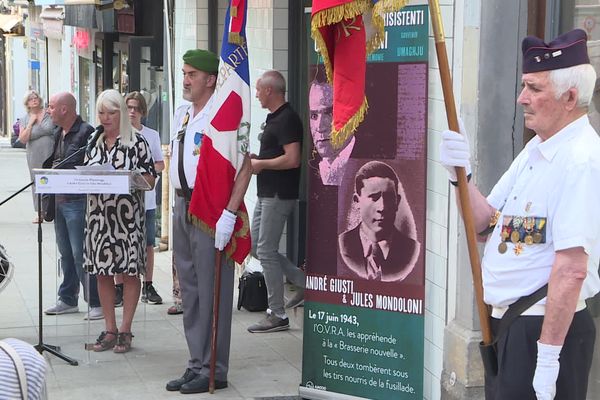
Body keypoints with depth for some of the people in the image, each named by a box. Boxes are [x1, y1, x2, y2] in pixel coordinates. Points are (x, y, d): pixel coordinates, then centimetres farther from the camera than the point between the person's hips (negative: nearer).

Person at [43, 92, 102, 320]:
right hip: (59, 199, 9)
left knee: (81, 254, -8)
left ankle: (96, 303, -1)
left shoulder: (86, 132, -13)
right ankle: (67, 300, 23)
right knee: (66, 253, 14)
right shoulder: (57, 134, 15)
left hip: (78, 200, -9)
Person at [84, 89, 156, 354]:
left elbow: (149, 179, -4)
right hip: (99, 214, 5)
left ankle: (125, 330, 9)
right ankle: (109, 330, 15)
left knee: (129, 272, 1)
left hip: (127, 215, -5)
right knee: (102, 272, 7)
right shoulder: (94, 143, 12)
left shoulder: (136, 142, -2)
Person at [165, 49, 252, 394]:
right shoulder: (181, 114, 14)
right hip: (184, 206, 9)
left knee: (212, 291, -4)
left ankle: (213, 370, 5)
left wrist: (229, 214, -23)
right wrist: (179, 204, 19)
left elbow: (245, 166, -19)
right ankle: (197, 364, 24)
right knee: (190, 289, 14)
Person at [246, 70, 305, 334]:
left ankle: (277, 315, 1)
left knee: (266, 251, -7)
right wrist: (253, 158, 10)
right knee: (256, 247, 14)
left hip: (278, 195, -11)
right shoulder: (274, 118, 16)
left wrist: (260, 164, -14)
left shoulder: (287, 119, -16)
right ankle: (303, 283, 21)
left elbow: (292, 159, -25)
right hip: (267, 193, 11)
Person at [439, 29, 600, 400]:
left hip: (546, 327, -9)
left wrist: (548, 356, -26)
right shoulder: (535, 150, 9)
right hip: (502, 322, 9)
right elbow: (484, 220, 13)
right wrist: (462, 174, -4)